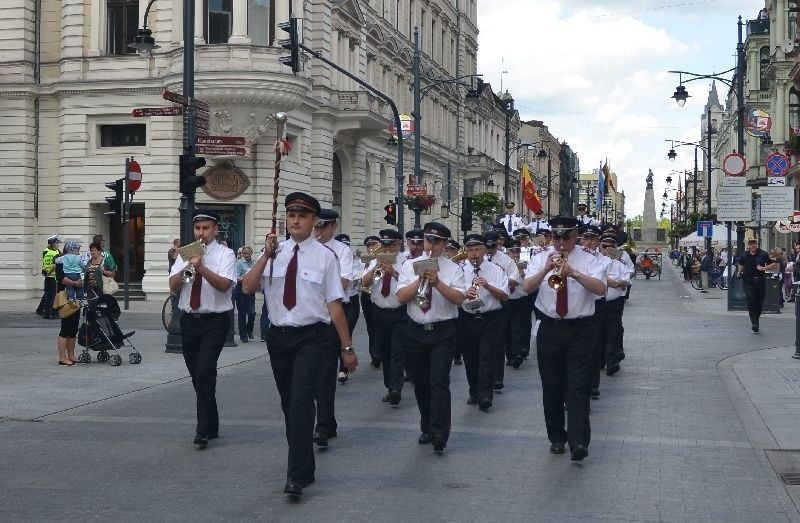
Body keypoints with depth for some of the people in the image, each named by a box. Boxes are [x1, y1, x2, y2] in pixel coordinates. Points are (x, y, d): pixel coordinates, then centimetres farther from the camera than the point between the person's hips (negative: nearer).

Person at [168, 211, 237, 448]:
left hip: (215, 321, -5)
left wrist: (202, 268, -30)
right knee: (197, 376, 11)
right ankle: (211, 425, 26)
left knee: (204, 372, -17)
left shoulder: (225, 254, -2)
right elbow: (173, 286, 2)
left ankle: (204, 430, -13)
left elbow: (224, 285, -18)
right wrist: (185, 268, -15)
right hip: (189, 320, 5)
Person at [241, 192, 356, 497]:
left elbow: (334, 303, -5)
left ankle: (297, 476, -16)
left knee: (301, 400, -18)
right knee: (288, 403, 14)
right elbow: (247, 288, -6)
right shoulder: (274, 254, 4)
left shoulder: (324, 256, -6)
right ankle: (304, 468, 30)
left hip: (311, 337, -5)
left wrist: (346, 347, -4)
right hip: (279, 336, 5)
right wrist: (266, 256, -16)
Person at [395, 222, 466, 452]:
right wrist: (421, 279, -16)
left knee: (439, 381, -14)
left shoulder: (453, 269, 0)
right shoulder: (410, 266, 5)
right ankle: (427, 429, 26)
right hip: (416, 331, 3)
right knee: (421, 383, 12)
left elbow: (459, 298, -12)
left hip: (443, 332, -3)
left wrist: (437, 282, -22)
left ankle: (439, 433, -17)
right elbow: (401, 297, -5)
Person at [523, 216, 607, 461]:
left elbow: (601, 288, -15)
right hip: (549, 328, 2)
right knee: (551, 386, 9)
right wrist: (546, 269, -24)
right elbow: (527, 288, -8)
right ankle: (556, 438, 20)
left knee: (578, 386, -9)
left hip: (580, 329, -2)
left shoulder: (588, 259, 1)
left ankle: (579, 442, -15)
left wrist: (574, 273, -28)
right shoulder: (540, 259, 7)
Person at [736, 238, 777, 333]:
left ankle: (756, 320, 25)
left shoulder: (763, 254, -2)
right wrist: (739, 272, 7)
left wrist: (764, 268, -15)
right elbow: (740, 264, 25)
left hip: (760, 281, 0)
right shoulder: (744, 255, 5)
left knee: (759, 302, 7)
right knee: (751, 301, -15)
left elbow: (774, 264, -1)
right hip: (748, 282, 0)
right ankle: (754, 322, -13)